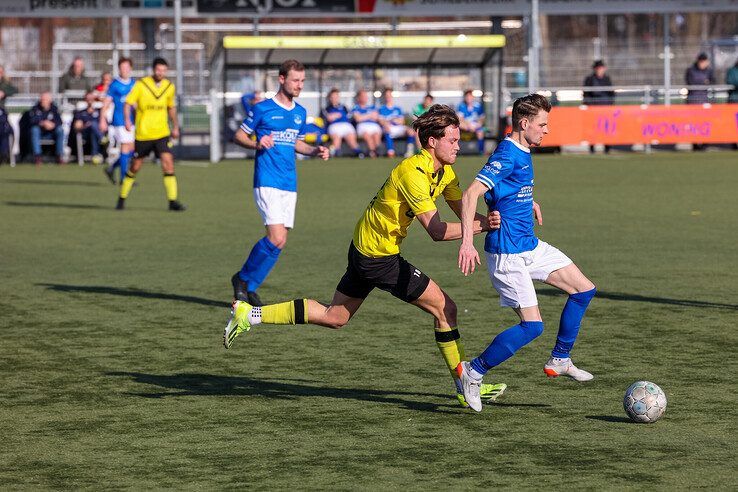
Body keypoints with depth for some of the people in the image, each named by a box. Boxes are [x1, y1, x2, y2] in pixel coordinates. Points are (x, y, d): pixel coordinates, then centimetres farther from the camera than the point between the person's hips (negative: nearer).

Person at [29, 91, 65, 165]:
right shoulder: (35, 108, -3)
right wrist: (42, 123, -35)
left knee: (60, 129, -26)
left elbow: (59, 121, -9)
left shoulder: (54, 108, 2)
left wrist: (53, 124, -32)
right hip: (39, 133, -1)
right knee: (34, 129, -32)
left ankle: (59, 156, -24)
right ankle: (37, 156, -34)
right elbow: (32, 120, -18)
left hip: (51, 133, 1)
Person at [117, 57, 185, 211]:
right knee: (135, 167, 6)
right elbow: (128, 103, -9)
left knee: (168, 163, -13)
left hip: (162, 133, 2)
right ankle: (122, 198, 24)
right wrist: (127, 120, -26)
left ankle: (173, 201, -10)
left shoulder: (169, 87, 5)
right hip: (142, 134, -2)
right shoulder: (141, 84, -7)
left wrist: (175, 126, 17)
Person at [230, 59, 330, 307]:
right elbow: (239, 135, 2)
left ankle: (249, 287, 15)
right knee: (276, 238, -17)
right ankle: (243, 278, 3)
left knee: (279, 242, 3)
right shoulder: (262, 109, -5)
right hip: (267, 182, -7)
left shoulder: (300, 112, 13)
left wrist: (315, 151, 7)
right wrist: (256, 144, -17)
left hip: (289, 184, 7)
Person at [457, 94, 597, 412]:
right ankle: (473, 372, 0)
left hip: (530, 246, 10)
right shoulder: (507, 155, -20)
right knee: (532, 325, -12)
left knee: (584, 289, 10)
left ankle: (560, 360, 20)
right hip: (508, 253, -10)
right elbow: (471, 194, -29)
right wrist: (467, 242, -36)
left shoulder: (522, 153, 10)